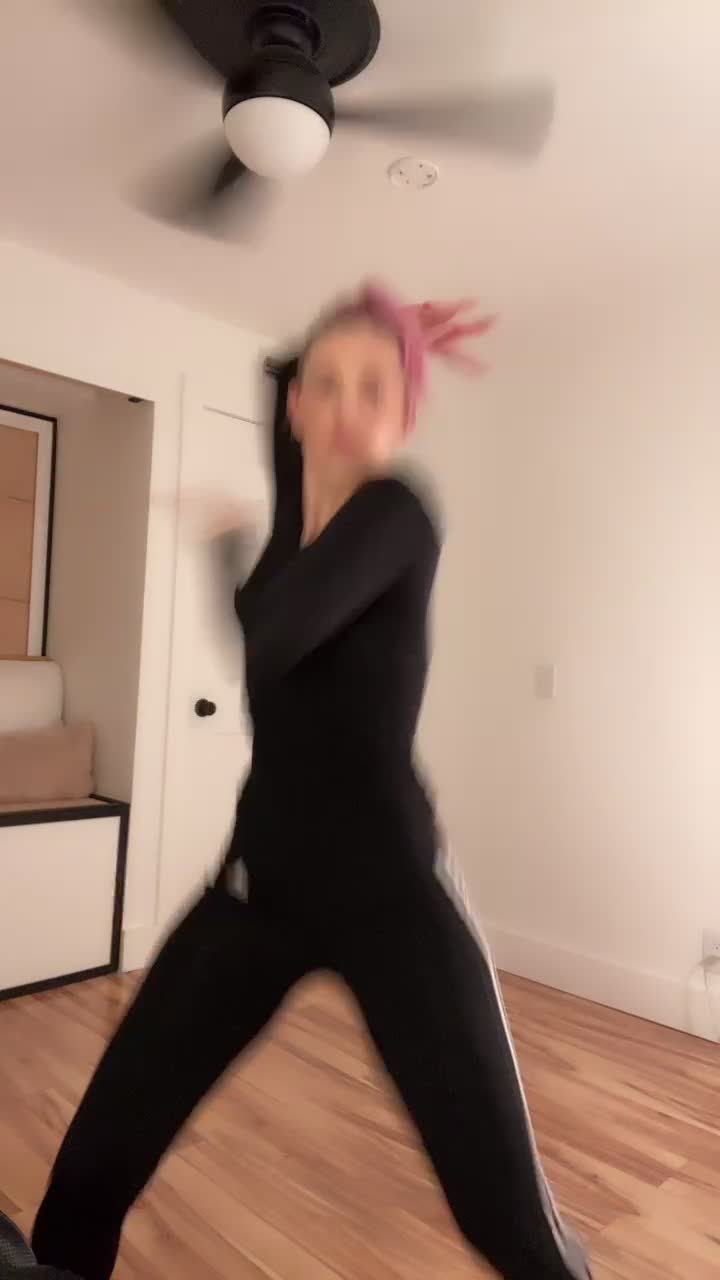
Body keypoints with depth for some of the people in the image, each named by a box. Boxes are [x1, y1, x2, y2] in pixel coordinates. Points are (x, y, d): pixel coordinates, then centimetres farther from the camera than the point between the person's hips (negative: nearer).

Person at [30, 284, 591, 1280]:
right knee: (93, 1167, 6)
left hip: (392, 896, -5)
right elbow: (282, 371, 26)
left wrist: (227, 542, -8)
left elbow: (271, 642, -29)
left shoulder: (400, 511, -13)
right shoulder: (301, 501, 5)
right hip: (261, 882, 6)